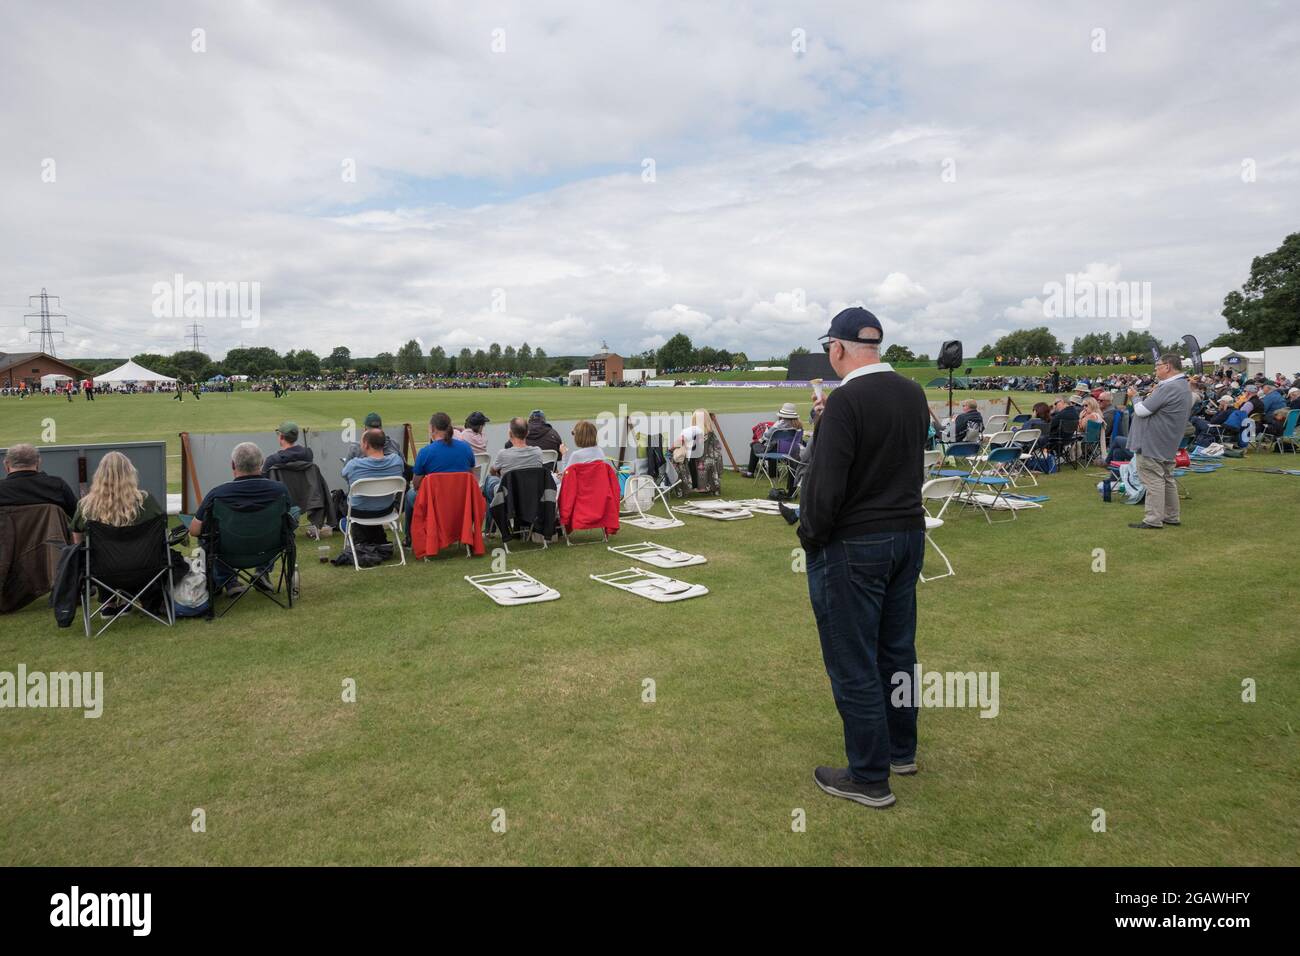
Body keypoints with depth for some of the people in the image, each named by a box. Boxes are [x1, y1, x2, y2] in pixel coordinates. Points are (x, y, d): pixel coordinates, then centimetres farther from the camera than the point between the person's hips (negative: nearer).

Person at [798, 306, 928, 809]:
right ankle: (901, 750, 35)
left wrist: (810, 536, -6)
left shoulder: (846, 400, -19)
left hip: (853, 546, -8)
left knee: (853, 663, 4)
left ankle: (870, 777, 14)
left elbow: (826, 485, -22)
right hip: (908, 533, 8)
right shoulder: (913, 394, 6)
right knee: (897, 650, 20)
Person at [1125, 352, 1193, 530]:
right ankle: (1172, 517, 26)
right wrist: (1152, 395, 8)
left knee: (1153, 481, -5)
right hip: (1166, 445, 10)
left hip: (1152, 444, -10)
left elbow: (1142, 410, -20)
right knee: (1166, 479, 18)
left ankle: (1153, 520, -1)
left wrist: (1134, 396, -3)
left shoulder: (1169, 388, -22)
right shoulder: (1184, 386, 13)